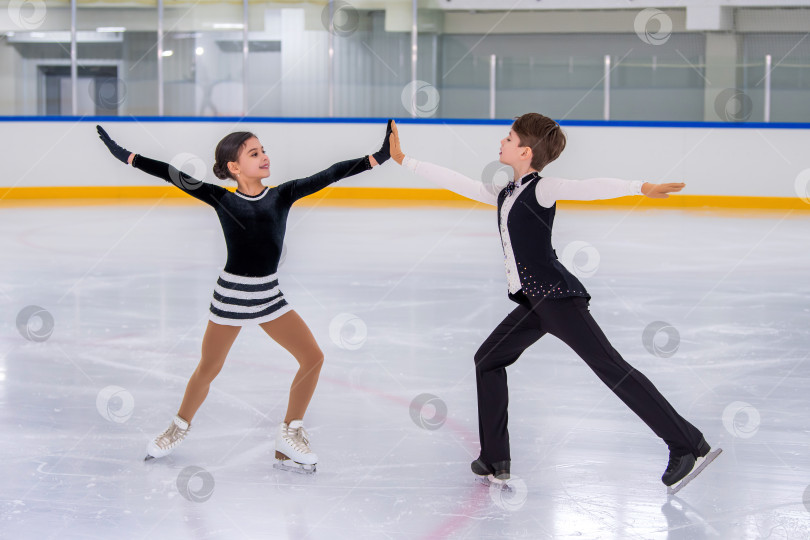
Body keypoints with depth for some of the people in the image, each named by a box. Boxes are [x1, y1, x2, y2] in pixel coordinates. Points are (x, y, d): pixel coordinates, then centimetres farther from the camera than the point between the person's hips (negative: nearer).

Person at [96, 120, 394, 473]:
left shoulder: (281, 195, -2)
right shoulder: (223, 200, -7)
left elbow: (328, 176, -8)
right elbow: (174, 176, -9)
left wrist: (377, 157, -14)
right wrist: (127, 156, -11)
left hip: (268, 295, 3)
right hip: (231, 294, -3)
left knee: (313, 357, -4)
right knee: (208, 369, 9)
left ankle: (290, 434, 12)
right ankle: (179, 427, 35)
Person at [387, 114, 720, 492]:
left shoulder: (541, 189, -8)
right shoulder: (505, 195, 17)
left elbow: (589, 188, -23)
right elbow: (457, 183, 26)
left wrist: (640, 188, -38)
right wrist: (403, 160, 31)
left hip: (556, 296, -10)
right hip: (536, 303, 10)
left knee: (609, 366, -15)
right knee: (488, 361, 16)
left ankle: (687, 445, -17)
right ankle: (495, 462, 22)